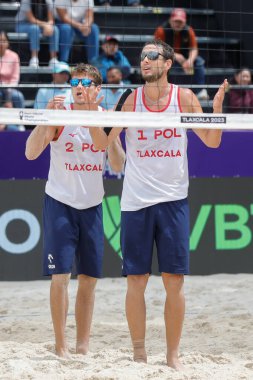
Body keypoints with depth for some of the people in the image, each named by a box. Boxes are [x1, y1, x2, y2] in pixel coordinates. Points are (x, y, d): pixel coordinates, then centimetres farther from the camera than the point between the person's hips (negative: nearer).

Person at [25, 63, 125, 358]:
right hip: (60, 202, -4)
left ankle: (82, 347, 13)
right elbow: (31, 153, -19)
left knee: (88, 278, 6)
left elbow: (118, 166, 1)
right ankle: (60, 345, -2)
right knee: (60, 275, -9)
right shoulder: (60, 115, -9)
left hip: (92, 206, 4)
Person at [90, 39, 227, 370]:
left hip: (173, 200, 0)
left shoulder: (184, 98, 1)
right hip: (135, 202, 0)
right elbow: (102, 143, 2)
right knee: (136, 280, 1)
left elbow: (212, 142, 1)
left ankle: (173, 355, 9)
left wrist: (217, 107, -15)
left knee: (174, 281, 1)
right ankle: (139, 353, 10)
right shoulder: (131, 100, 1)